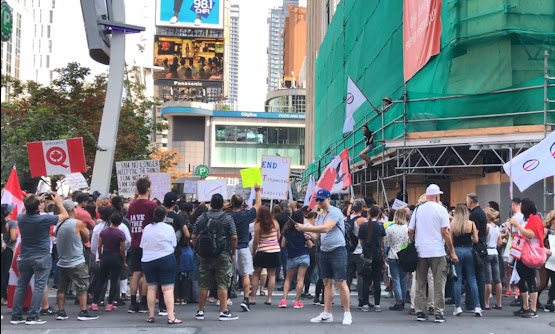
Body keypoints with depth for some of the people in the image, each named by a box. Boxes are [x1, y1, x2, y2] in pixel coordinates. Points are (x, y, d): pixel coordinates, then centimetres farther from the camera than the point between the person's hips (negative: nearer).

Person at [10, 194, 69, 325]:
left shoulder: (21, 218, -4)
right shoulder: (44, 219, -17)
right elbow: (65, 215, -4)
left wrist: (37, 201, 21)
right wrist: (58, 202, 9)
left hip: (24, 258, 5)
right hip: (42, 258, -5)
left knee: (21, 286, 11)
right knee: (39, 287, -2)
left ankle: (16, 316, 13)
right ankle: (32, 317, -6)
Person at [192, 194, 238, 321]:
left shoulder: (201, 218, 4)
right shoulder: (227, 218, -5)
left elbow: (193, 237, 2)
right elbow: (234, 237, -10)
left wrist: (199, 251, 11)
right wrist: (233, 252, 1)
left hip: (205, 256, 3)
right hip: (222, 255, -3)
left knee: (203, 284, 9)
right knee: (222, 284, 0)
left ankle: (200, 312, 15)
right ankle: (224, 312, 0)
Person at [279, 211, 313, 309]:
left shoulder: (287, 231, -1)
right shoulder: (304, 231, -5)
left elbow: (283, 245, 4)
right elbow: (310, 246, -1)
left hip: (291, 258, 2)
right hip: (303, 256, -2)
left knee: (288, 279, 15)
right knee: (300, 279, 0)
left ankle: (284, 300, 3)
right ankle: (297, 301, -2)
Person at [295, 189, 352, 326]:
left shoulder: (335, 212, -14)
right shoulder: (320, 216, 12)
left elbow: (326, 228, -27)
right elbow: (319, 232, 14)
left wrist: (305, 228, -26)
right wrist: (307, 234, -8)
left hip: (337, 251, -8)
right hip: (324, 251, 8)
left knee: (340, 282, -6)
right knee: (327, 282, 10)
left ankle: (347, 314, 2)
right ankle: (327, 314, 15)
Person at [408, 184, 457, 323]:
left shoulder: (418, 210, 8)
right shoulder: (441, 210, -3)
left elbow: (410, 231, 6)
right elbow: (445, 232, -7)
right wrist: (452, 252, -3)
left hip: (421, 251, 4)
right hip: (437, 252, -3)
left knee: (420, 283, 10)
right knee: (439, 283, 3)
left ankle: (420, 312, 10)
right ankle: (439, 313, 1)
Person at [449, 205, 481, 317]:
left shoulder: (453, 224, -3)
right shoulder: (471, 223, -1)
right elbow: (476, 240, 1)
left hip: (457, 251, -1)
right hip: (468, 250, 1)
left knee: (457, 280, 5)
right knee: (472, 279, 6)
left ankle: (458, 307, 5)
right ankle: (477, 307, 3)